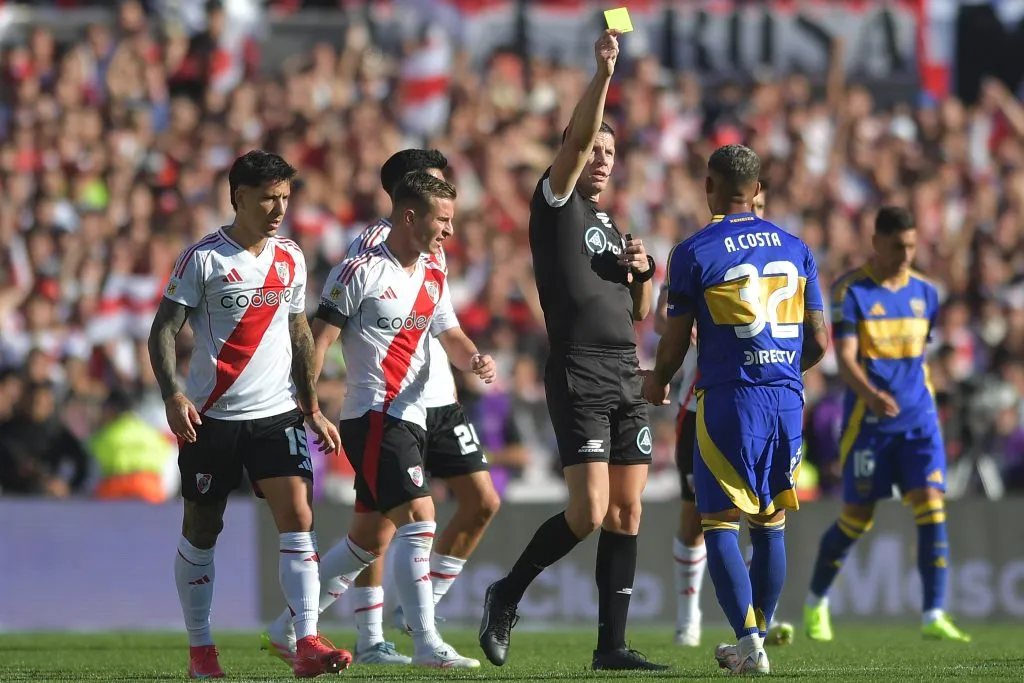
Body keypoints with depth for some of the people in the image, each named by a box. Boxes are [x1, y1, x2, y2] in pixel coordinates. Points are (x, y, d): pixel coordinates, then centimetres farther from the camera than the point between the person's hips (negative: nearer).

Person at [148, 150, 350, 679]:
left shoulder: (290, 259, 9)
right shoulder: (203, 258, -7)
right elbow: (163, 331, -7)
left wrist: (312, 408, 16)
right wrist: (172, 394, -22)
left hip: (277, 414, 3)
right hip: (211, 416, -3)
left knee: (298, 517, -12)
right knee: (202, 530, 6)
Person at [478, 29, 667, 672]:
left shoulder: (610, 226, 22)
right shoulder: (556, 206, 1)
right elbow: (576, 139, -17)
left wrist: (642, 270, 5)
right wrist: (604, 74, -27)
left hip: (625, 378, 7)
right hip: (578, 375, -7)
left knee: (627, 511, 2)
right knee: (590, 511, -15)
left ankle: (612, 644, 4)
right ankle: (508, 594, 5)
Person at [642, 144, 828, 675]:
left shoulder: (694, 253, -5)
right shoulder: (794, 248, 9)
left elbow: (674, 343, -3)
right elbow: (819, 341, 10)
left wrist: (657, 382, 18)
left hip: (729, 397, -5)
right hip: (787, 395, 5)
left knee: (719, 524, 0)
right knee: (771, 524, 13)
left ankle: (748, 641, -12)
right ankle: (757, 637, 21)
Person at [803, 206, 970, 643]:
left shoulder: (924, 292, 7)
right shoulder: (851, 291, -8)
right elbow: (845, 359, -17)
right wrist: (872, 395, -34)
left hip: (918, 419, 3)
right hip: (868, 422, -3)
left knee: (931, 506, -13)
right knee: (857, 518, 4)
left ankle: (933, 616, -13)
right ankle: (816, 603, 27)